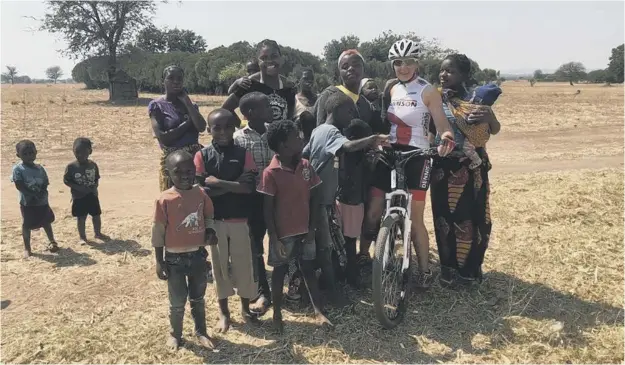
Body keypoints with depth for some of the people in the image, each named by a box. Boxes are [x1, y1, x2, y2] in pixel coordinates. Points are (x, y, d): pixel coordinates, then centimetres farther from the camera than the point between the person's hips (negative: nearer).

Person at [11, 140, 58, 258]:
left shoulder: (40, 168, 4)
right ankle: (27, 248, 16)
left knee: (47, 221, 17)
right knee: (27, 225, 4)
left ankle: (52, 241, 35)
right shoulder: (18, 168, -10)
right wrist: (33, 193, -23)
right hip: (27, 202, -4)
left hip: (42, 201, 4)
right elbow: (19, 185, -17)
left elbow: (45, 184, 2)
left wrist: (41, 192, -18)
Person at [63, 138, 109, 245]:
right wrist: (78, 188, -20)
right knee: (81, 218, 7)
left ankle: (98, 233, 33)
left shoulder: (93, 165, -2)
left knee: (96, 215, 13)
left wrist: (95, 187, -13)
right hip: (78, 197, -3)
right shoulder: (71, 167, -12)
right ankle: (82, 237, 22)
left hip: (92, 195, 3)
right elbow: (66, 180, -8)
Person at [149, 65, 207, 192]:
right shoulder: (157, 105, -2)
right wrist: (187, 122, -9)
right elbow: (162, 138, -14)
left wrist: (187, 102, -6)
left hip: (195, 156, 4)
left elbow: (202, 127, -7)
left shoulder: (190, 104, 11)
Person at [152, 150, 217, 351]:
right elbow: (158, 232, -9)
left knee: (198, 298, 20)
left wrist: (210, 232, -11)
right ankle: (175, 334, 35)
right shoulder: (165, 200, -15)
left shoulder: (201, 194, -5)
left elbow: (208, 216, 11)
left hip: (198, 255, 3)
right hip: (175, 258, -3)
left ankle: (201, 332, 37)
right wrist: (159, 261, -7)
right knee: (177, 302, 13)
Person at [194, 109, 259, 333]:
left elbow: (249, 186, -13)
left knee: (244, 264, 9)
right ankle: (223, 312, 27)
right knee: (219, 264, 11)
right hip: (214, 220, 0)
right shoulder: (202, 156, -3)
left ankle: (245, 307, 29)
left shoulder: (243, 154, -1)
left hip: (240, 220, 1)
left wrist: (218, 183, -16)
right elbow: (199, 190, -13)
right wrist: (233, 186, -16)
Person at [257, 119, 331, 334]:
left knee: (308, 269, 13)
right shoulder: (271, 173, -16)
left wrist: (312, 228, 0)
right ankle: (277, 313, 27)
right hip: (283, 233, -4)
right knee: (280, 271, 11)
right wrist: (274, 239, -13)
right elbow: (268, 209, -12)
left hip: (304, 231, 4)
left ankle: (318, 311, 21)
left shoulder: (306, 166, -2)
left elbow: (312, 199, 4)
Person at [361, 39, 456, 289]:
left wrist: (447, 137, -34)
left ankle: (424, 271, 14)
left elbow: (441, 122, -14)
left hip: (416, 157, -4)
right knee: (372, 213, 5)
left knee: (414, 219, -2)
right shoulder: (390, 88, 10)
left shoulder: (428, 91, -5)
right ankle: (362, 259, 24)